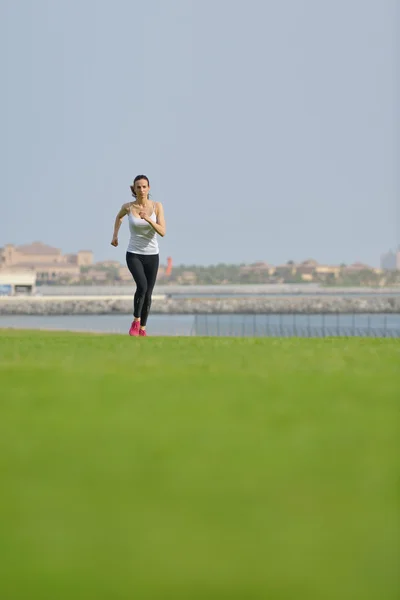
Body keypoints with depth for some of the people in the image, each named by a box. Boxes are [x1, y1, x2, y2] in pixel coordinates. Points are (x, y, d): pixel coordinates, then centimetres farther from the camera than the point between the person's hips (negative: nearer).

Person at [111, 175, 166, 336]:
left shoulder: (157, 206, -7)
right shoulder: (128, 207, -7)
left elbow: (162, 232, -16)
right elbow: (119, 216, 18)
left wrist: (148, 219, -30)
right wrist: (115, 235, 12)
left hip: (152, 256, 2)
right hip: (134, 255, -2)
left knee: (148, 294, 6)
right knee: (142, 286, -27)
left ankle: (142, 328, 27)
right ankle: (136, 321, -9)